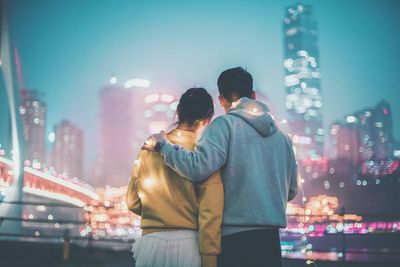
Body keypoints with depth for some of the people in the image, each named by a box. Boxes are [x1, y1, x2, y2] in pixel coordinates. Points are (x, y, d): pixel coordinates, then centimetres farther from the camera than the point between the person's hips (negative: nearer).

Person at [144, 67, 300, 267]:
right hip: (270, 240, 5)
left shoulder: (224, 125, -6)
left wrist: (162, 145, -5)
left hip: (233, 238, -5)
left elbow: (197, 168, -20)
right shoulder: (282, 136, 10)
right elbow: (292, 190, 15)